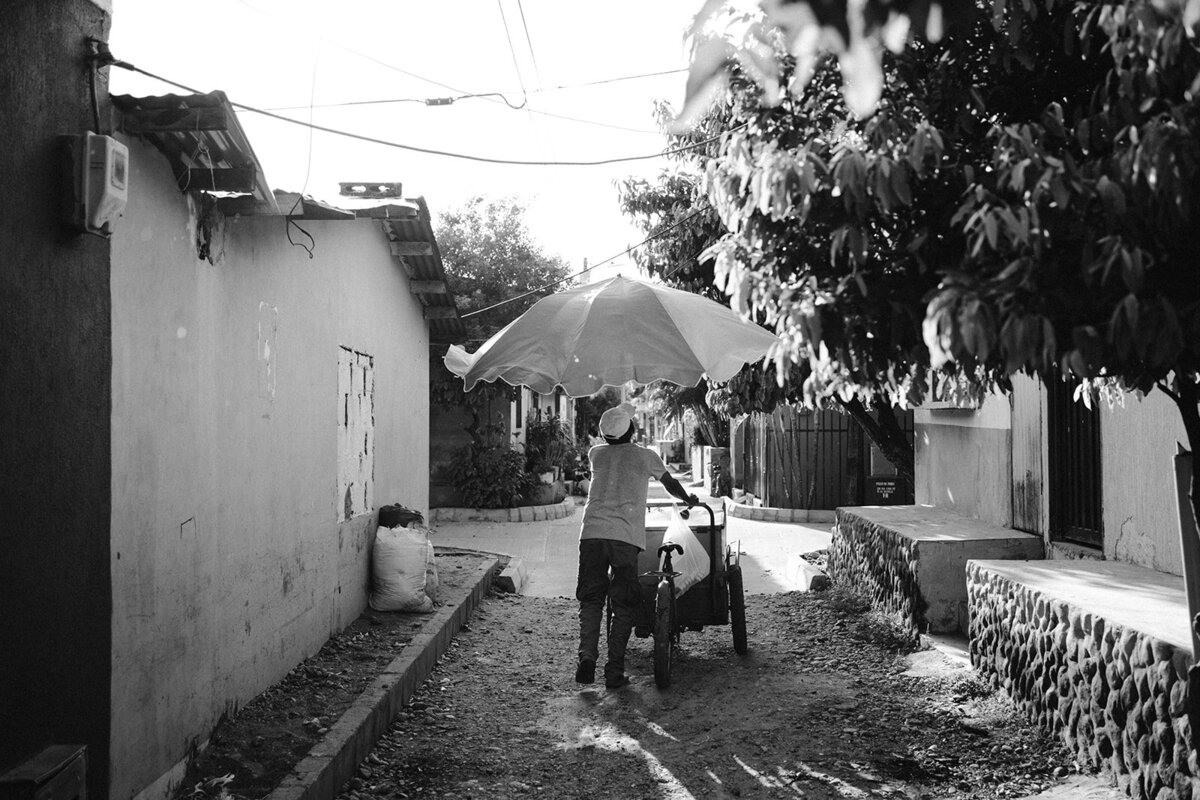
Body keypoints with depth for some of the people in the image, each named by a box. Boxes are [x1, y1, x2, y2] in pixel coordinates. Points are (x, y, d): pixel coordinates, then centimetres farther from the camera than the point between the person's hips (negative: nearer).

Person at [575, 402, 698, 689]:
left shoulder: (595, 454, 17)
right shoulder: (646, 456, 13)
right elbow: (671, 484, 31)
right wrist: (689, 499, 50)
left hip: (592, 532, 2)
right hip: (626, 536, -2)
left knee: (590, 600, 11)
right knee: (623, 606, 5)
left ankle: (587, 655, -8)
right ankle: (614, 671, 0)